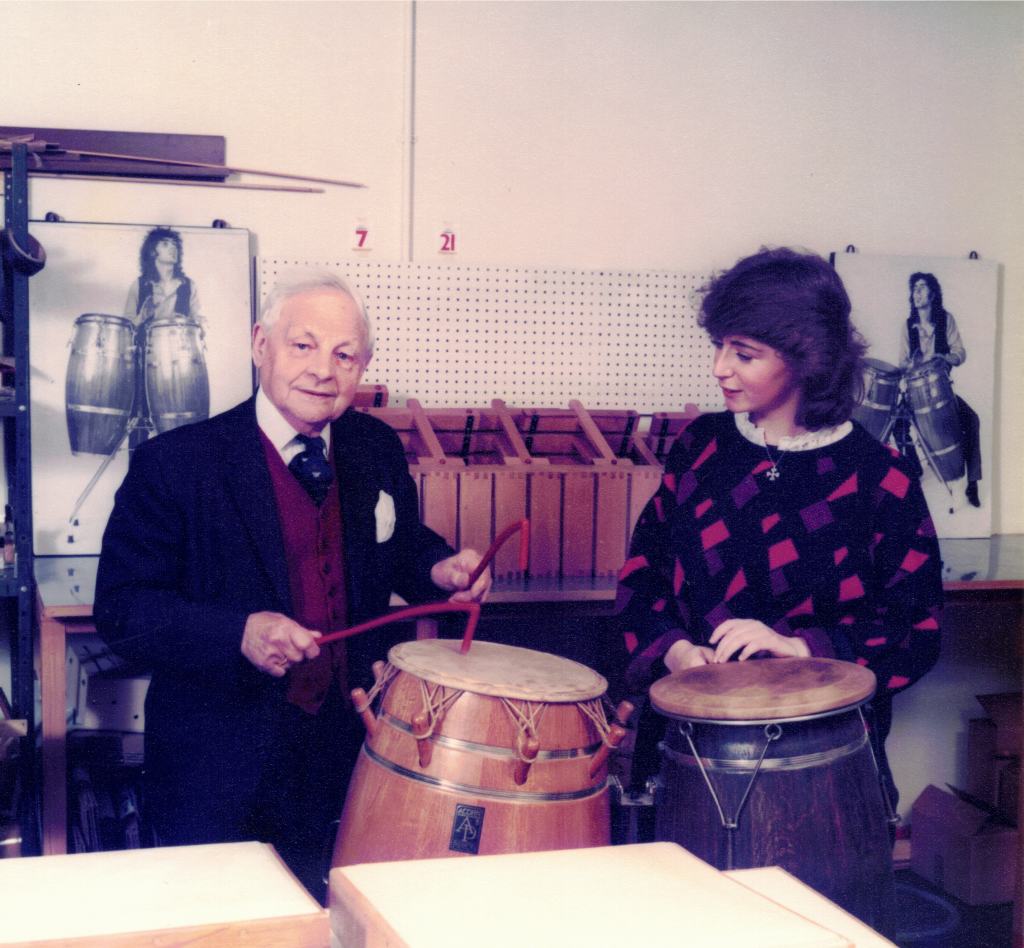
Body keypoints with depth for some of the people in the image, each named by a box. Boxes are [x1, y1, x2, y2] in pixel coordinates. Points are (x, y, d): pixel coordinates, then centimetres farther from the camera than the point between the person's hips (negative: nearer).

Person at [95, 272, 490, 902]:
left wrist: (439, 567, -6)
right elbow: (122, 607, -15)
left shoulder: (378, 450, 3)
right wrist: (238, 634, -30)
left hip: (352, 756, 5)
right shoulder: (174, 463, -13)